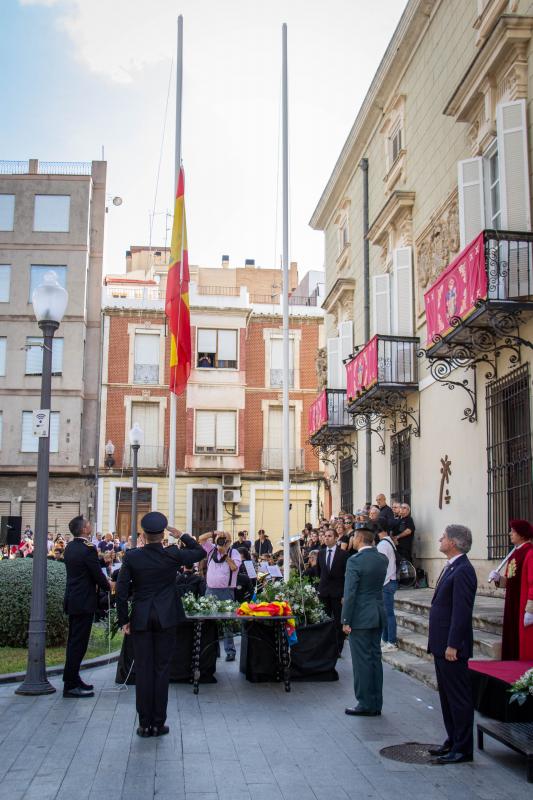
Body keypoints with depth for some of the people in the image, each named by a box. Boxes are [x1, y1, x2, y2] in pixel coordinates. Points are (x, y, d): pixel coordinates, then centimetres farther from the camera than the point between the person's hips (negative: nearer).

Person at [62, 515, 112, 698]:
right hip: (84, 601, -9)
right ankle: (70, 685, -1)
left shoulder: (69, 547, 8)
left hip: (72, 599, 9)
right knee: (78, 643, -4)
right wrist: (108, 586, 5)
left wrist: (101, 584, 16)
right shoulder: (88, 549, -19)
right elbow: (98, 575, -15)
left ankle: (73, 679, 25)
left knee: (74, 641, 16)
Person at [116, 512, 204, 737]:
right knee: (162, 669, 6)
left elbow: (121, 591, -6)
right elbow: (200, 552, 9)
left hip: (140, 619, 0)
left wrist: (124, 620, 2)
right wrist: (182, 536, 13)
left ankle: (144, 724, 10)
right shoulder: (172, 555, -8)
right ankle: (158, 724, 9)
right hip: (166, 618, 0)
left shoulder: (131, 557, -7)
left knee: (143, 670, 6)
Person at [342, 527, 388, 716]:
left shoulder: (355, 560, -16)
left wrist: (346, 620, -10)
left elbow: (350, 592, -16)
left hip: (361, 617, -7)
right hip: (378, 615, 7)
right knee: (375, 658, 13)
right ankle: (376, 704, 19)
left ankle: (365, 705, 5)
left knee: (362, 661, 0)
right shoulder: (382, 559, 5)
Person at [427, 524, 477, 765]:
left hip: (452, 647, -10)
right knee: (447, 696, 18)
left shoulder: (462, 571, -19)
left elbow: (462, 611, -23)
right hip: (442, 645, 10)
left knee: (459, 698, 0)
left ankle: (463, 749, 9)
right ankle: (453, 742, 28)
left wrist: (452, 645, -22)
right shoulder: (451, 567, 13)